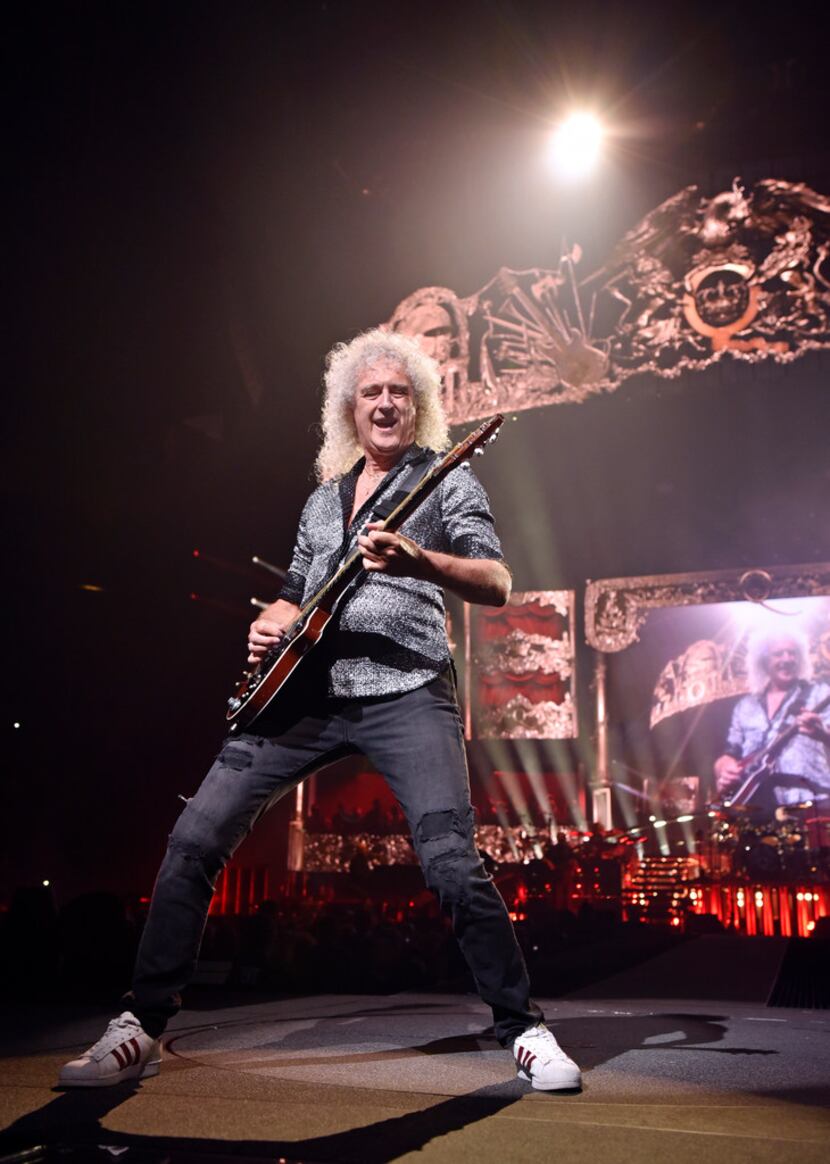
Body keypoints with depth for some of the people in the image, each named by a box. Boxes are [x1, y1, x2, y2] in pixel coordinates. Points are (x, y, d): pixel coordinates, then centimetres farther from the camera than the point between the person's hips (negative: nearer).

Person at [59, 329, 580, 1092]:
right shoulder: (323, 499, 23)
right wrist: (269, 626, 5)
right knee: (196, 838, -3)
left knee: (452, 863, -19)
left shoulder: (446, 478, 7)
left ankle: (524, 1031, 1)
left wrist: (415, 560, -25)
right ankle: (143, 1029, 10)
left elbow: (497, 584, -7)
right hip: (308, 688, 5)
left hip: (404, 690, -5)